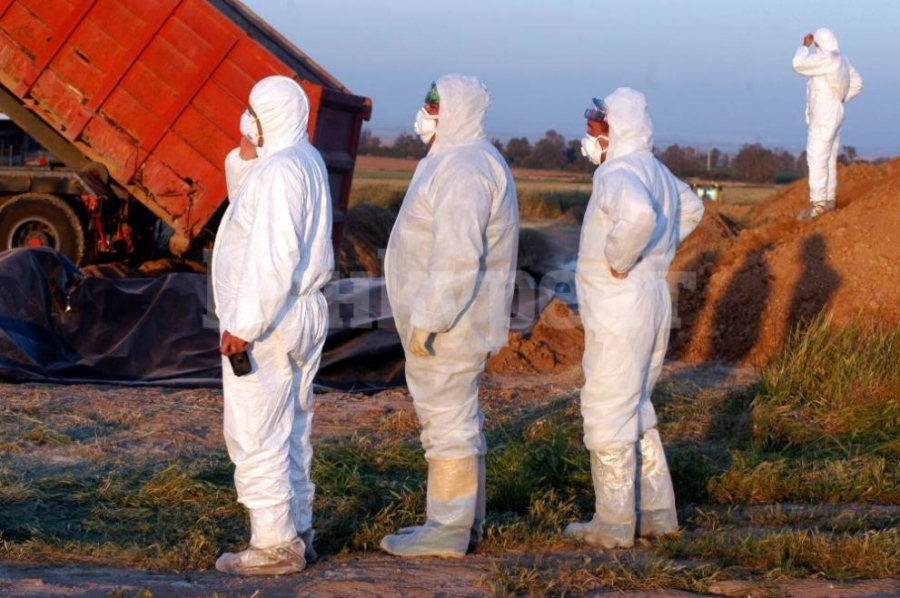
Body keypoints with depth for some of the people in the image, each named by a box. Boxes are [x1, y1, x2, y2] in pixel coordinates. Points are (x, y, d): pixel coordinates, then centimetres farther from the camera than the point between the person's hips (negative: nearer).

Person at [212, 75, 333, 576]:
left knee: (256, 435, -6)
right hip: (301, 316, 10)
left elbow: (274, 257, -25)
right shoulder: (307, 161, 12)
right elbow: (246, 200, 23)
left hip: (266, 322, -10)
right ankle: (297, 533, 22)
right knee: (290, 432, 16)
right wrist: (245, 158, 5)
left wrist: (244, 325, -24)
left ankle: (275, 545, -4)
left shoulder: (279, 171, -19)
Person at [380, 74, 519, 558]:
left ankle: (448, 529, -2)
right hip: (451, 322, 11)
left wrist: (426, 320, -25)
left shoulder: (462, 169, -19)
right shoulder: (457, 161, 16)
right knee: (458, 419, 15)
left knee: (447, 421, -6)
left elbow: (457, 256, -27)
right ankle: (463, 520, 22)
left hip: (447, 324, -11)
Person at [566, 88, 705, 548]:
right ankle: (657, 512, 23)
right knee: (634, 410, 19)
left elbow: (638, 214, -41)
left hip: (619, 309, -10)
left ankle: (613, 524, 4)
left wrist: (620, 261, -25)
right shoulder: (654, 170, 12)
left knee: (607, 415, -1)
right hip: (652, 299, 10)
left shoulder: (618, 172, -18)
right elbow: (690, 208, 32)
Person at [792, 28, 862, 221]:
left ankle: (817, 204, -12)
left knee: (817, 159, -10)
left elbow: (799, 64, -26)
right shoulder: (841, 60, 10)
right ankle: (828, 200, 18)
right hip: (831, 115, 10)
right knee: (828, 159, 13)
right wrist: (838, 101, 15)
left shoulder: (828, 58, -20)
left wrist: (805, 46, -9)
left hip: (824, 117, -10)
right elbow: (856, 84, 19)